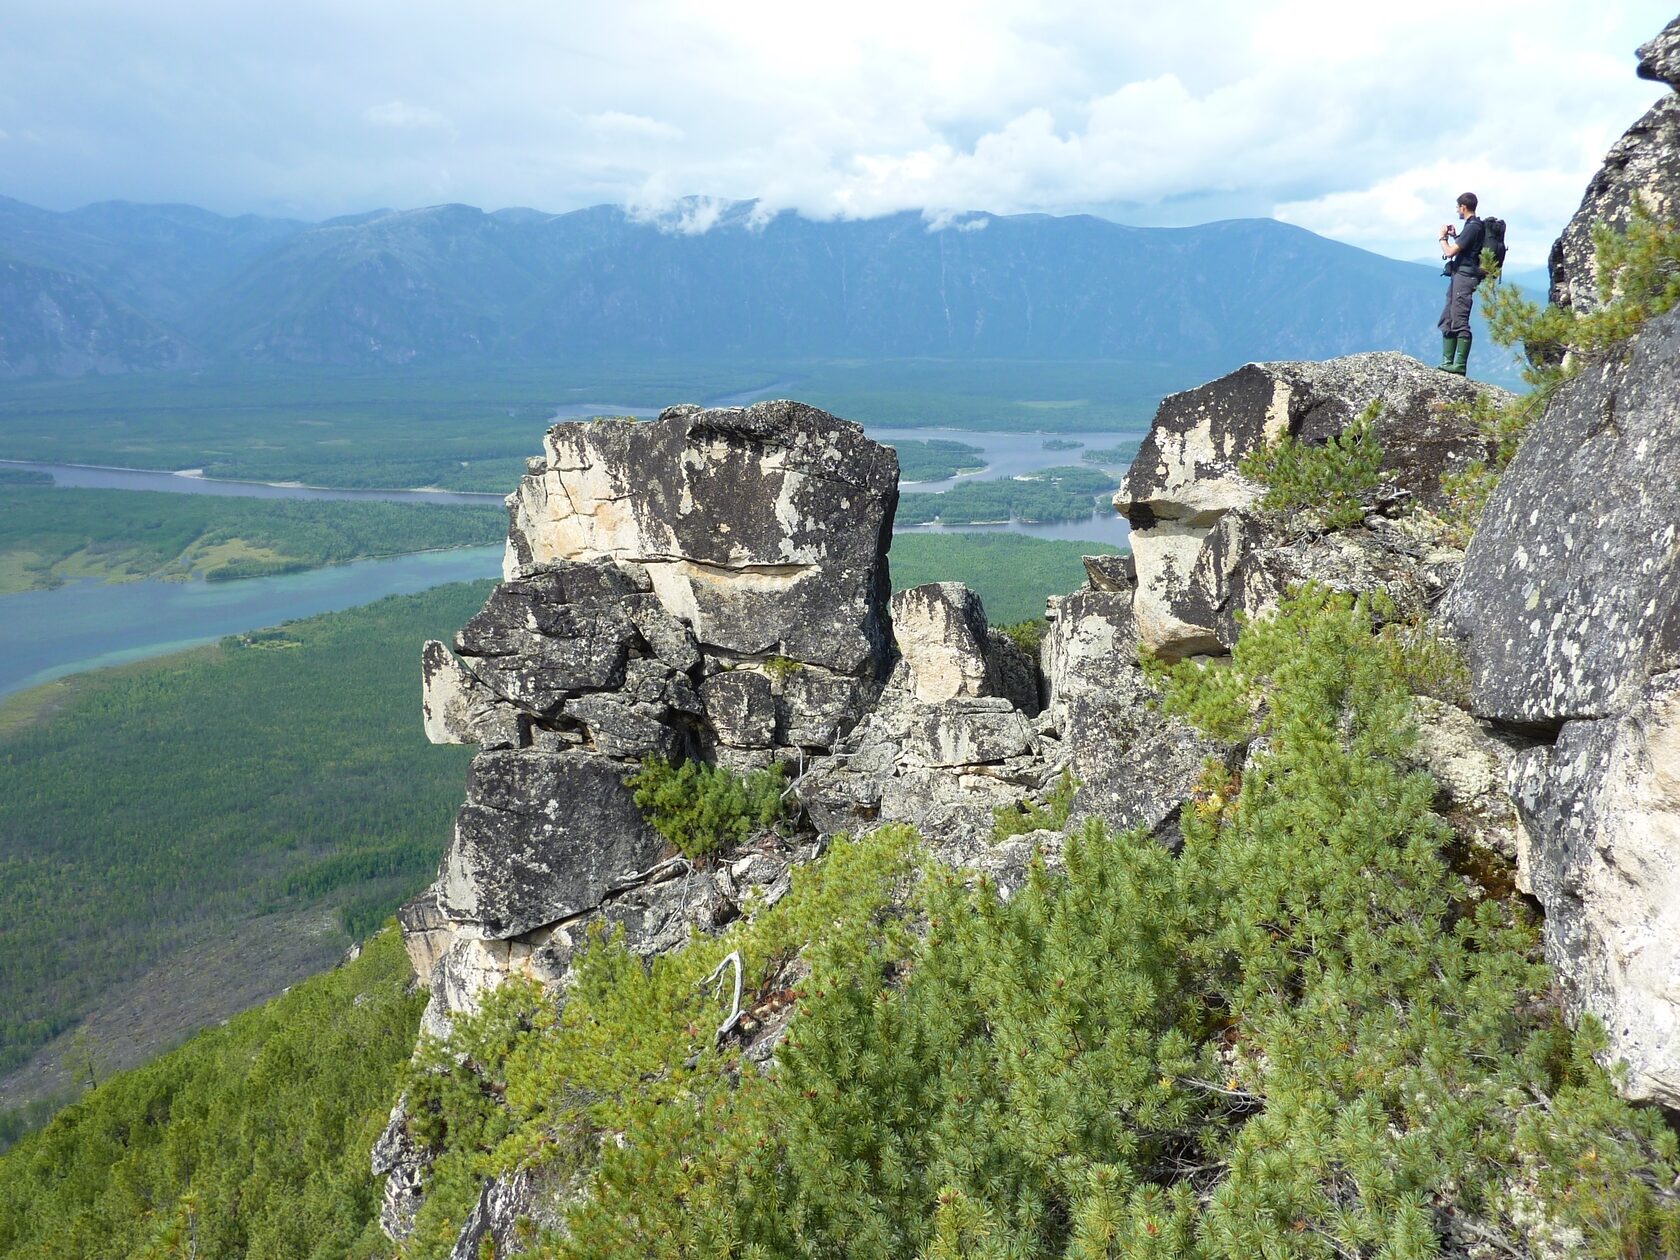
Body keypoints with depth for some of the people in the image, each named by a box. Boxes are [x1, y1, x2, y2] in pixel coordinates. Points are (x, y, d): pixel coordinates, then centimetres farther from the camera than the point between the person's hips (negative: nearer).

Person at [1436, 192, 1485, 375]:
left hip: (1464, 276, -11)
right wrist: (1455, 236, 21)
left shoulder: (1472, 227, -13)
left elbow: (1450, 252, -17)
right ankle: (1447, 362, 13)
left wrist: (1443, 237, 0)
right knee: (1447, 320, 11)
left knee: (1459, 321, -12)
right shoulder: (1475, 226, 18)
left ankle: (1461, 366, -14)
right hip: (1458, 276, 11)